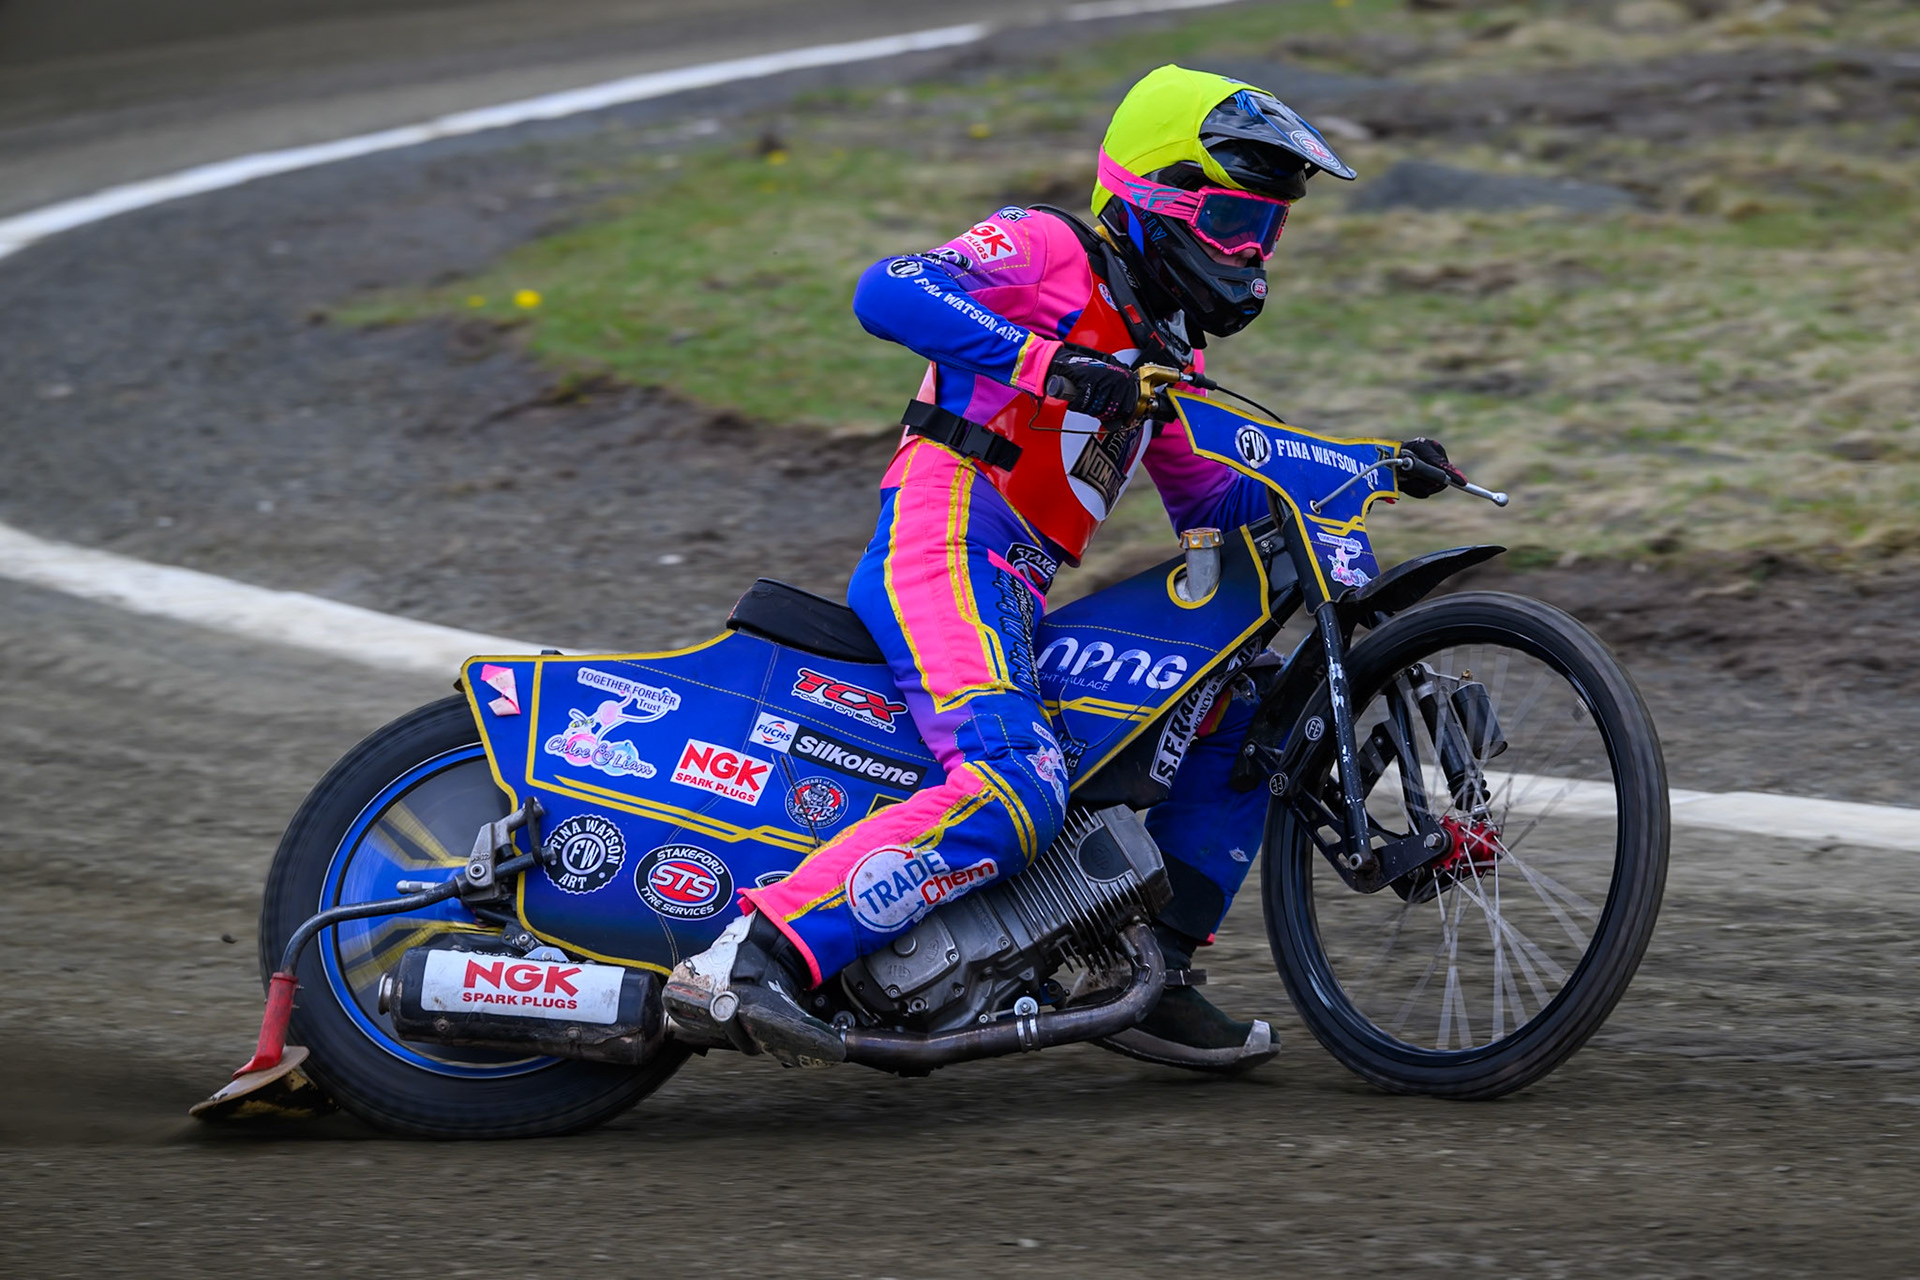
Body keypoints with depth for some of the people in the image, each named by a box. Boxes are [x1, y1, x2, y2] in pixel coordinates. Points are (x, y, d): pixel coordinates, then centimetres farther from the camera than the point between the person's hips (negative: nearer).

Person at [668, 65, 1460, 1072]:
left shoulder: (1168, 348, 28)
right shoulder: (1046, 251, 1)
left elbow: (1205, 499, 33)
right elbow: (887, 291, -15)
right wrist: (1049, 362, -27)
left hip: (1027, 593, 10)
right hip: (946, 545, -10)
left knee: (1246, 707, 13)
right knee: (1015, 796, -31)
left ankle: (1154, 976, 9)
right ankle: (758, 957, -38)